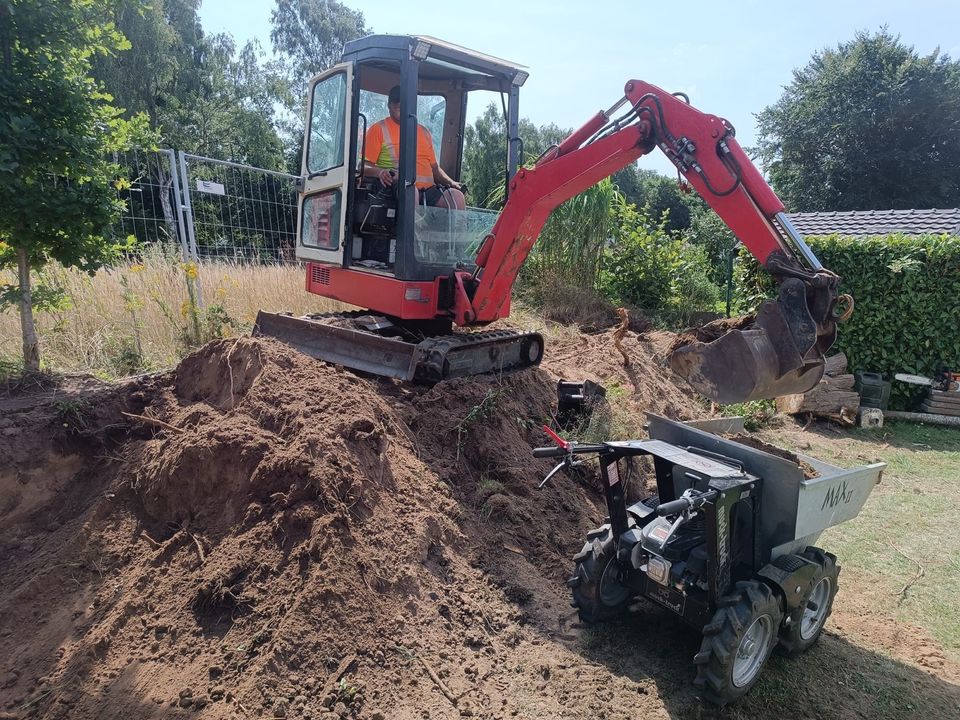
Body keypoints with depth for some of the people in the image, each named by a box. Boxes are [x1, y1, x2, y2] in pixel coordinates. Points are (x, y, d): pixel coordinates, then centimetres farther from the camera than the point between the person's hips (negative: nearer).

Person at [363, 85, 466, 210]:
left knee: (457, 196, -25)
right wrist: (380, 172, -18)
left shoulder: (424, 132, 27)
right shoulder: (379, 129, 11)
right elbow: (364, 166, 5)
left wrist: (451, 182, 11)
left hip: (429, 189, 5)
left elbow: (434, 167, 30)